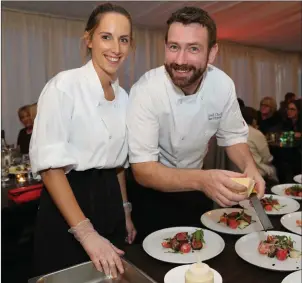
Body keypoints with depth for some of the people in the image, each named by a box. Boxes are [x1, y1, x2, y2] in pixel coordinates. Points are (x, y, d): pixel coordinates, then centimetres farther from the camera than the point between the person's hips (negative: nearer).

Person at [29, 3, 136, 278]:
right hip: (67, 205, -6)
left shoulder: (123, 96, 5)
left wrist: (126, 212, 15)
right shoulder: (64, 85, -15)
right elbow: (49, 165, -19)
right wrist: (85, 232, -22)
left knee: (112, 276, 21)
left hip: (110, 203, 7)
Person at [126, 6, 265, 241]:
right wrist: (202, 180, -46)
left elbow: (233, 136, -2)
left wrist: (249, 166, -24)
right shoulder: (146, 91, -29)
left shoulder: (223, 84, -16)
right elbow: (142, 170, -31)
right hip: (153, 189, -3)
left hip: (195, 186, 4)